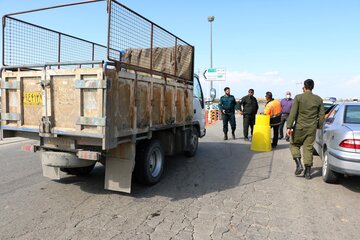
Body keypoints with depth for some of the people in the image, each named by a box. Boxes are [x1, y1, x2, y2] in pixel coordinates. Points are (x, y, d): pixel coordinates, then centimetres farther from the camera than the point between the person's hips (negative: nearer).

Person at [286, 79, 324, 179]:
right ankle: (308, 172, 12)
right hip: (312, 128, 3)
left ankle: (299, 165, 1)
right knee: (308, 148, 8)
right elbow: (321, 115, 9)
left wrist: (289, 127, -11)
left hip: (299, 127, -3)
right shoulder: (318, 99, 6)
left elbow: (293, 113, -11)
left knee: (294, 145, 15)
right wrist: (318, 126, 22)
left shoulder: (298, 97, -6)